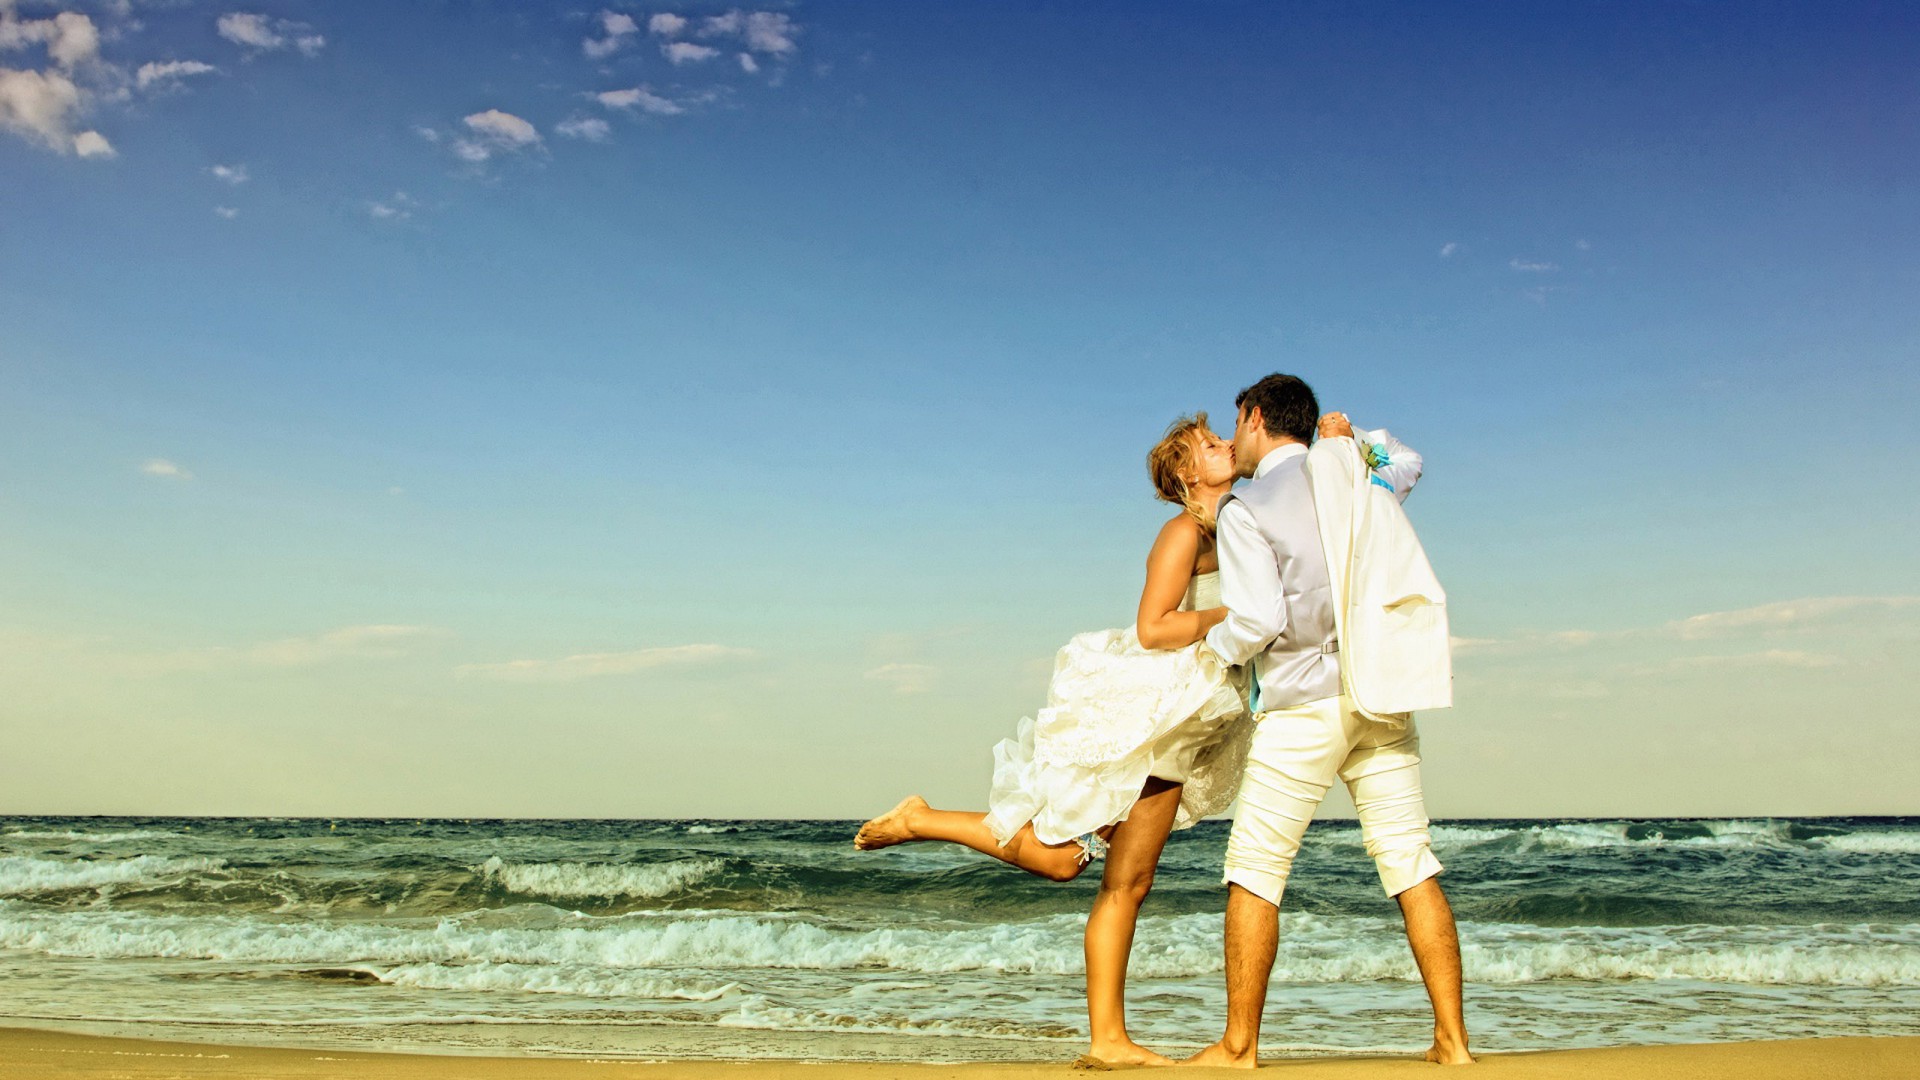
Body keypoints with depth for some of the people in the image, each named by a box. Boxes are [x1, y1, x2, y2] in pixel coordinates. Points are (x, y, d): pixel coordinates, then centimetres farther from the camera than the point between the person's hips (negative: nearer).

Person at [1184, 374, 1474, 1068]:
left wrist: (1210, 651, 4)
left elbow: (1258, 618, -13)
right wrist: (1351, 439, 23)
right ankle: (1452, 1038, 7)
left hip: (1302, 704, -6)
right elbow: (1408, 464, 37)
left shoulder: (1245, 509, -6)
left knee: (1255, 870, 3)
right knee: (1411, 864, 6)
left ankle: (1239, 1044, 6)